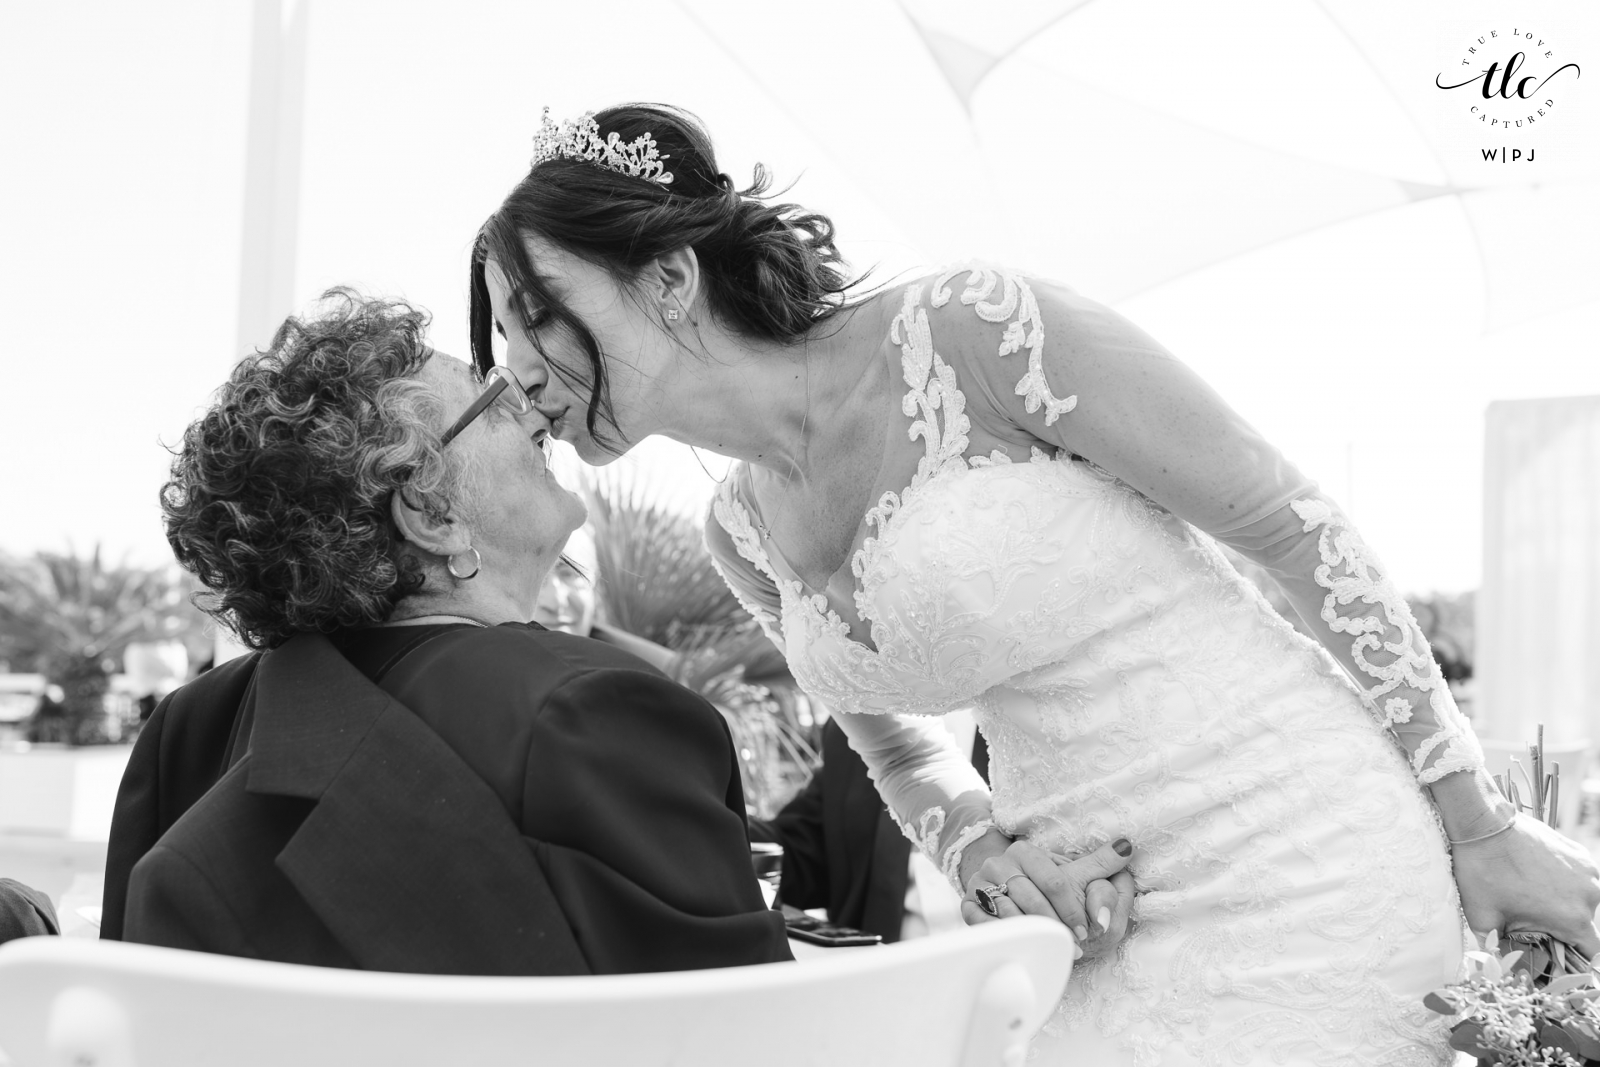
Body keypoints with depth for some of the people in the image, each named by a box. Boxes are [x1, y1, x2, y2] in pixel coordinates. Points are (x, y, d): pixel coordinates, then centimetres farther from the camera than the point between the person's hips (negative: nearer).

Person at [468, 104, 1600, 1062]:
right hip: (1099, 917, 7)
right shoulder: (743, 532, 4)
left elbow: (1300, 525, -13)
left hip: (1299, 875, -6)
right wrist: (980, 852, -6)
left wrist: (1483, 830, -9)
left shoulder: (968, 328, -18)